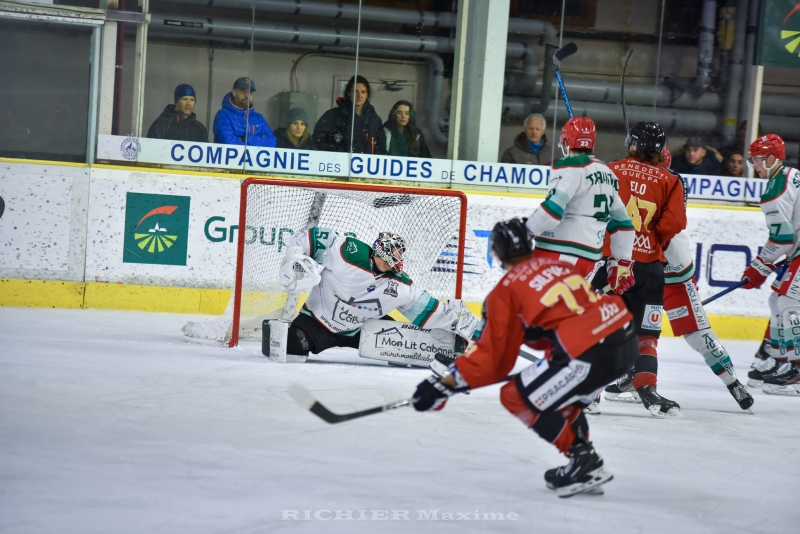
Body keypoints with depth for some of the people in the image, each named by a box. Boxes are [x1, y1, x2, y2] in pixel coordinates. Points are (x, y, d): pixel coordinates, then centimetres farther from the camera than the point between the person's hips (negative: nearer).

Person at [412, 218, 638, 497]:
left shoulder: (506, 291, 3)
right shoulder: (560, 265, 22)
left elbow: (491, 357, 2)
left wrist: (445, 384, 7)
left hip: (589, 355, -8)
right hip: (626, 339, 8)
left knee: (517, 397, 6)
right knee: (559, 393, 29)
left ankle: (585, 462, 5)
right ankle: (582, 465, 26)